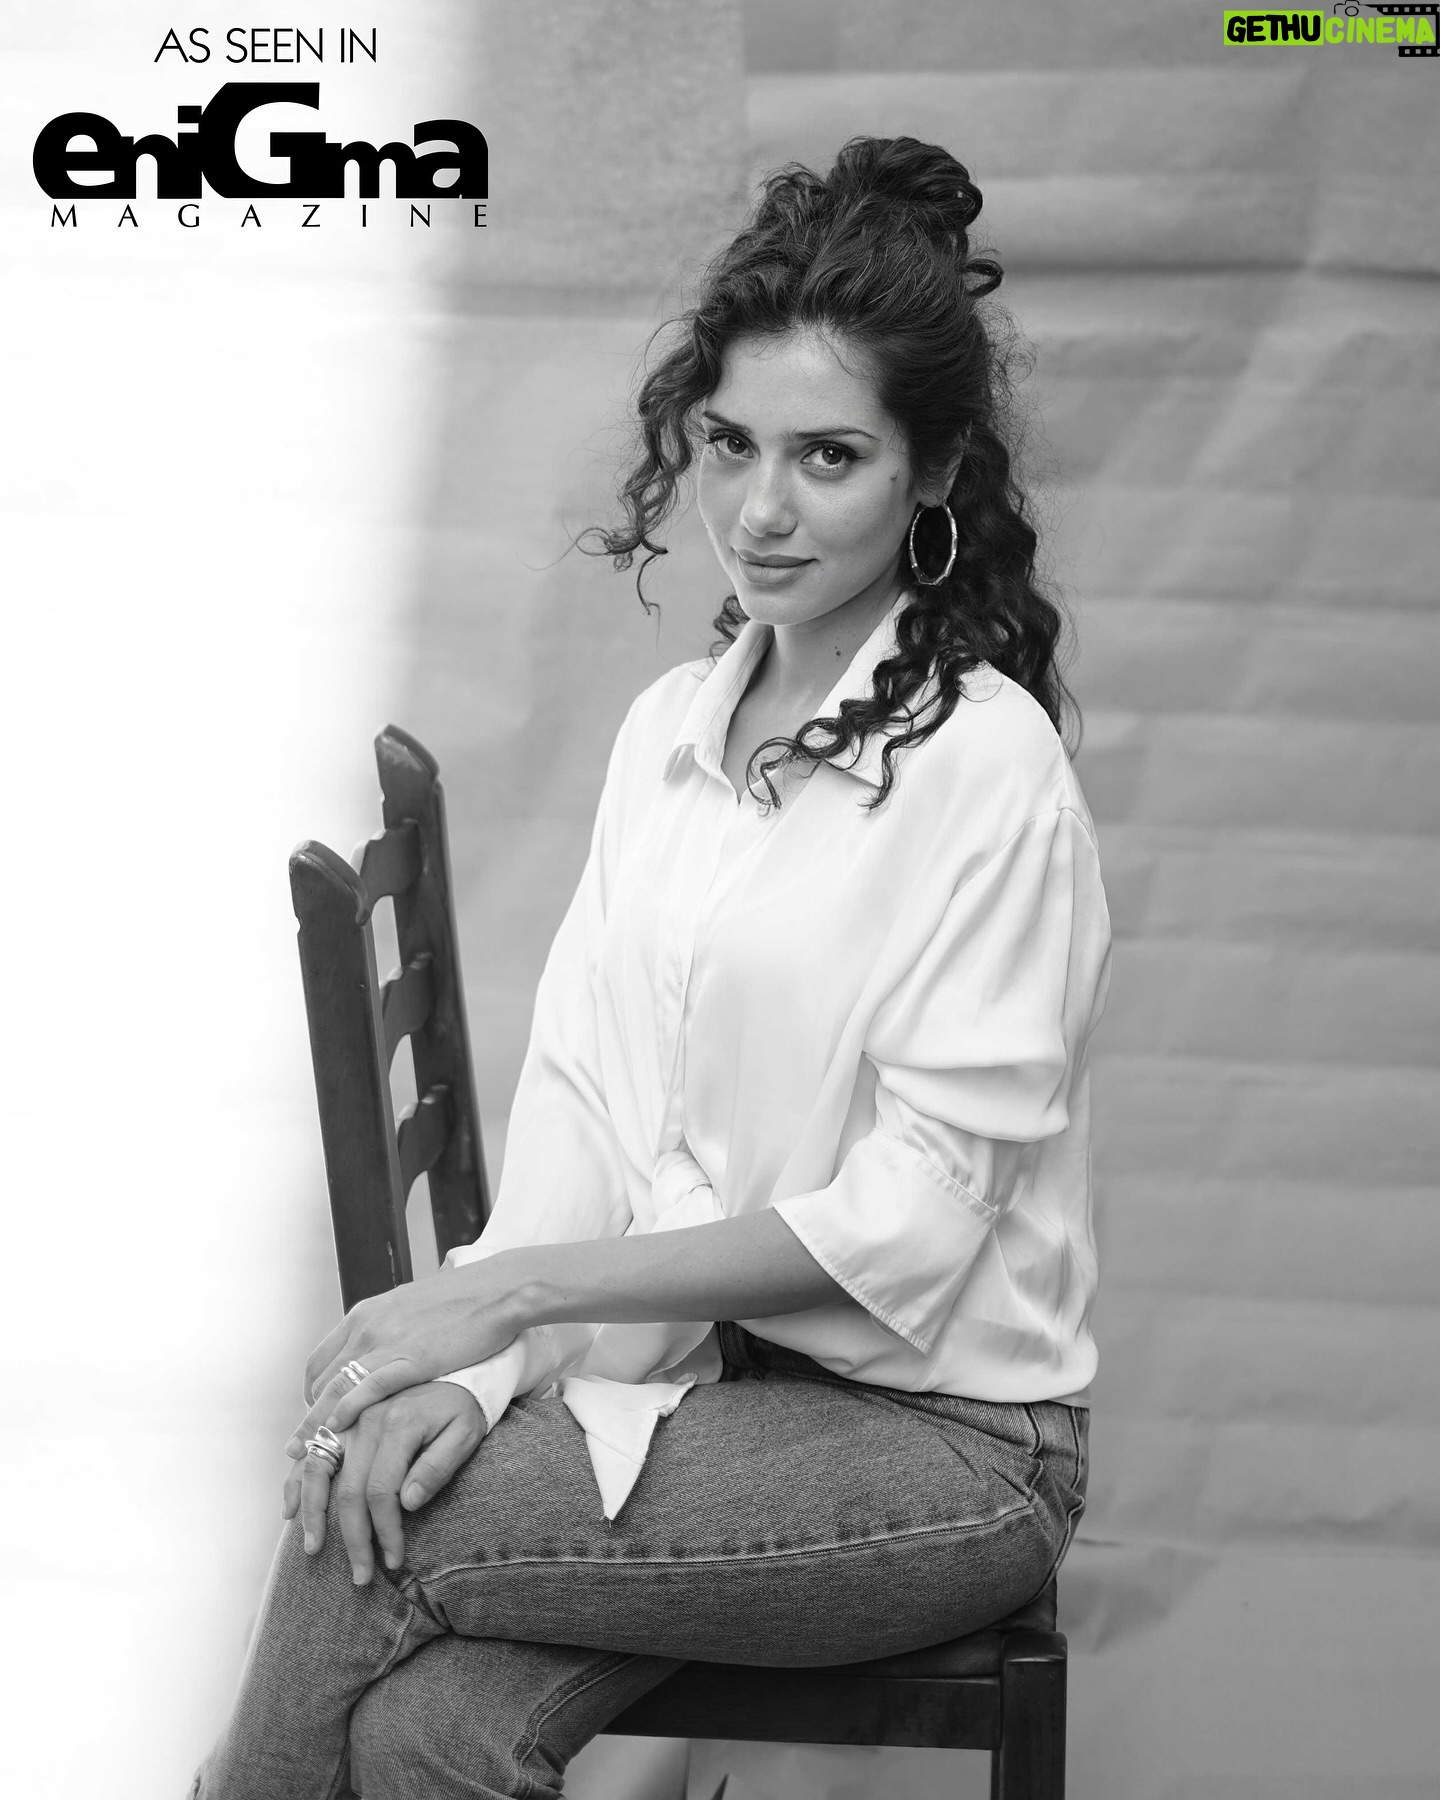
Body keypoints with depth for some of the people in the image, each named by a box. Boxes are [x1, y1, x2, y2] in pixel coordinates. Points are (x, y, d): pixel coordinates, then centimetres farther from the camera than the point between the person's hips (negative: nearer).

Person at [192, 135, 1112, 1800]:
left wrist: (521, 1289, -18)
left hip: (939, 1441, -5)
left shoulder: (986, 764, -14)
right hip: (693, 1370, 5)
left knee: (364, 1535, -19)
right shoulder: (671, 726, 7)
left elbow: (910, 1218, -16)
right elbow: (576, 1086, 3)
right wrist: (485, 1361, -13)